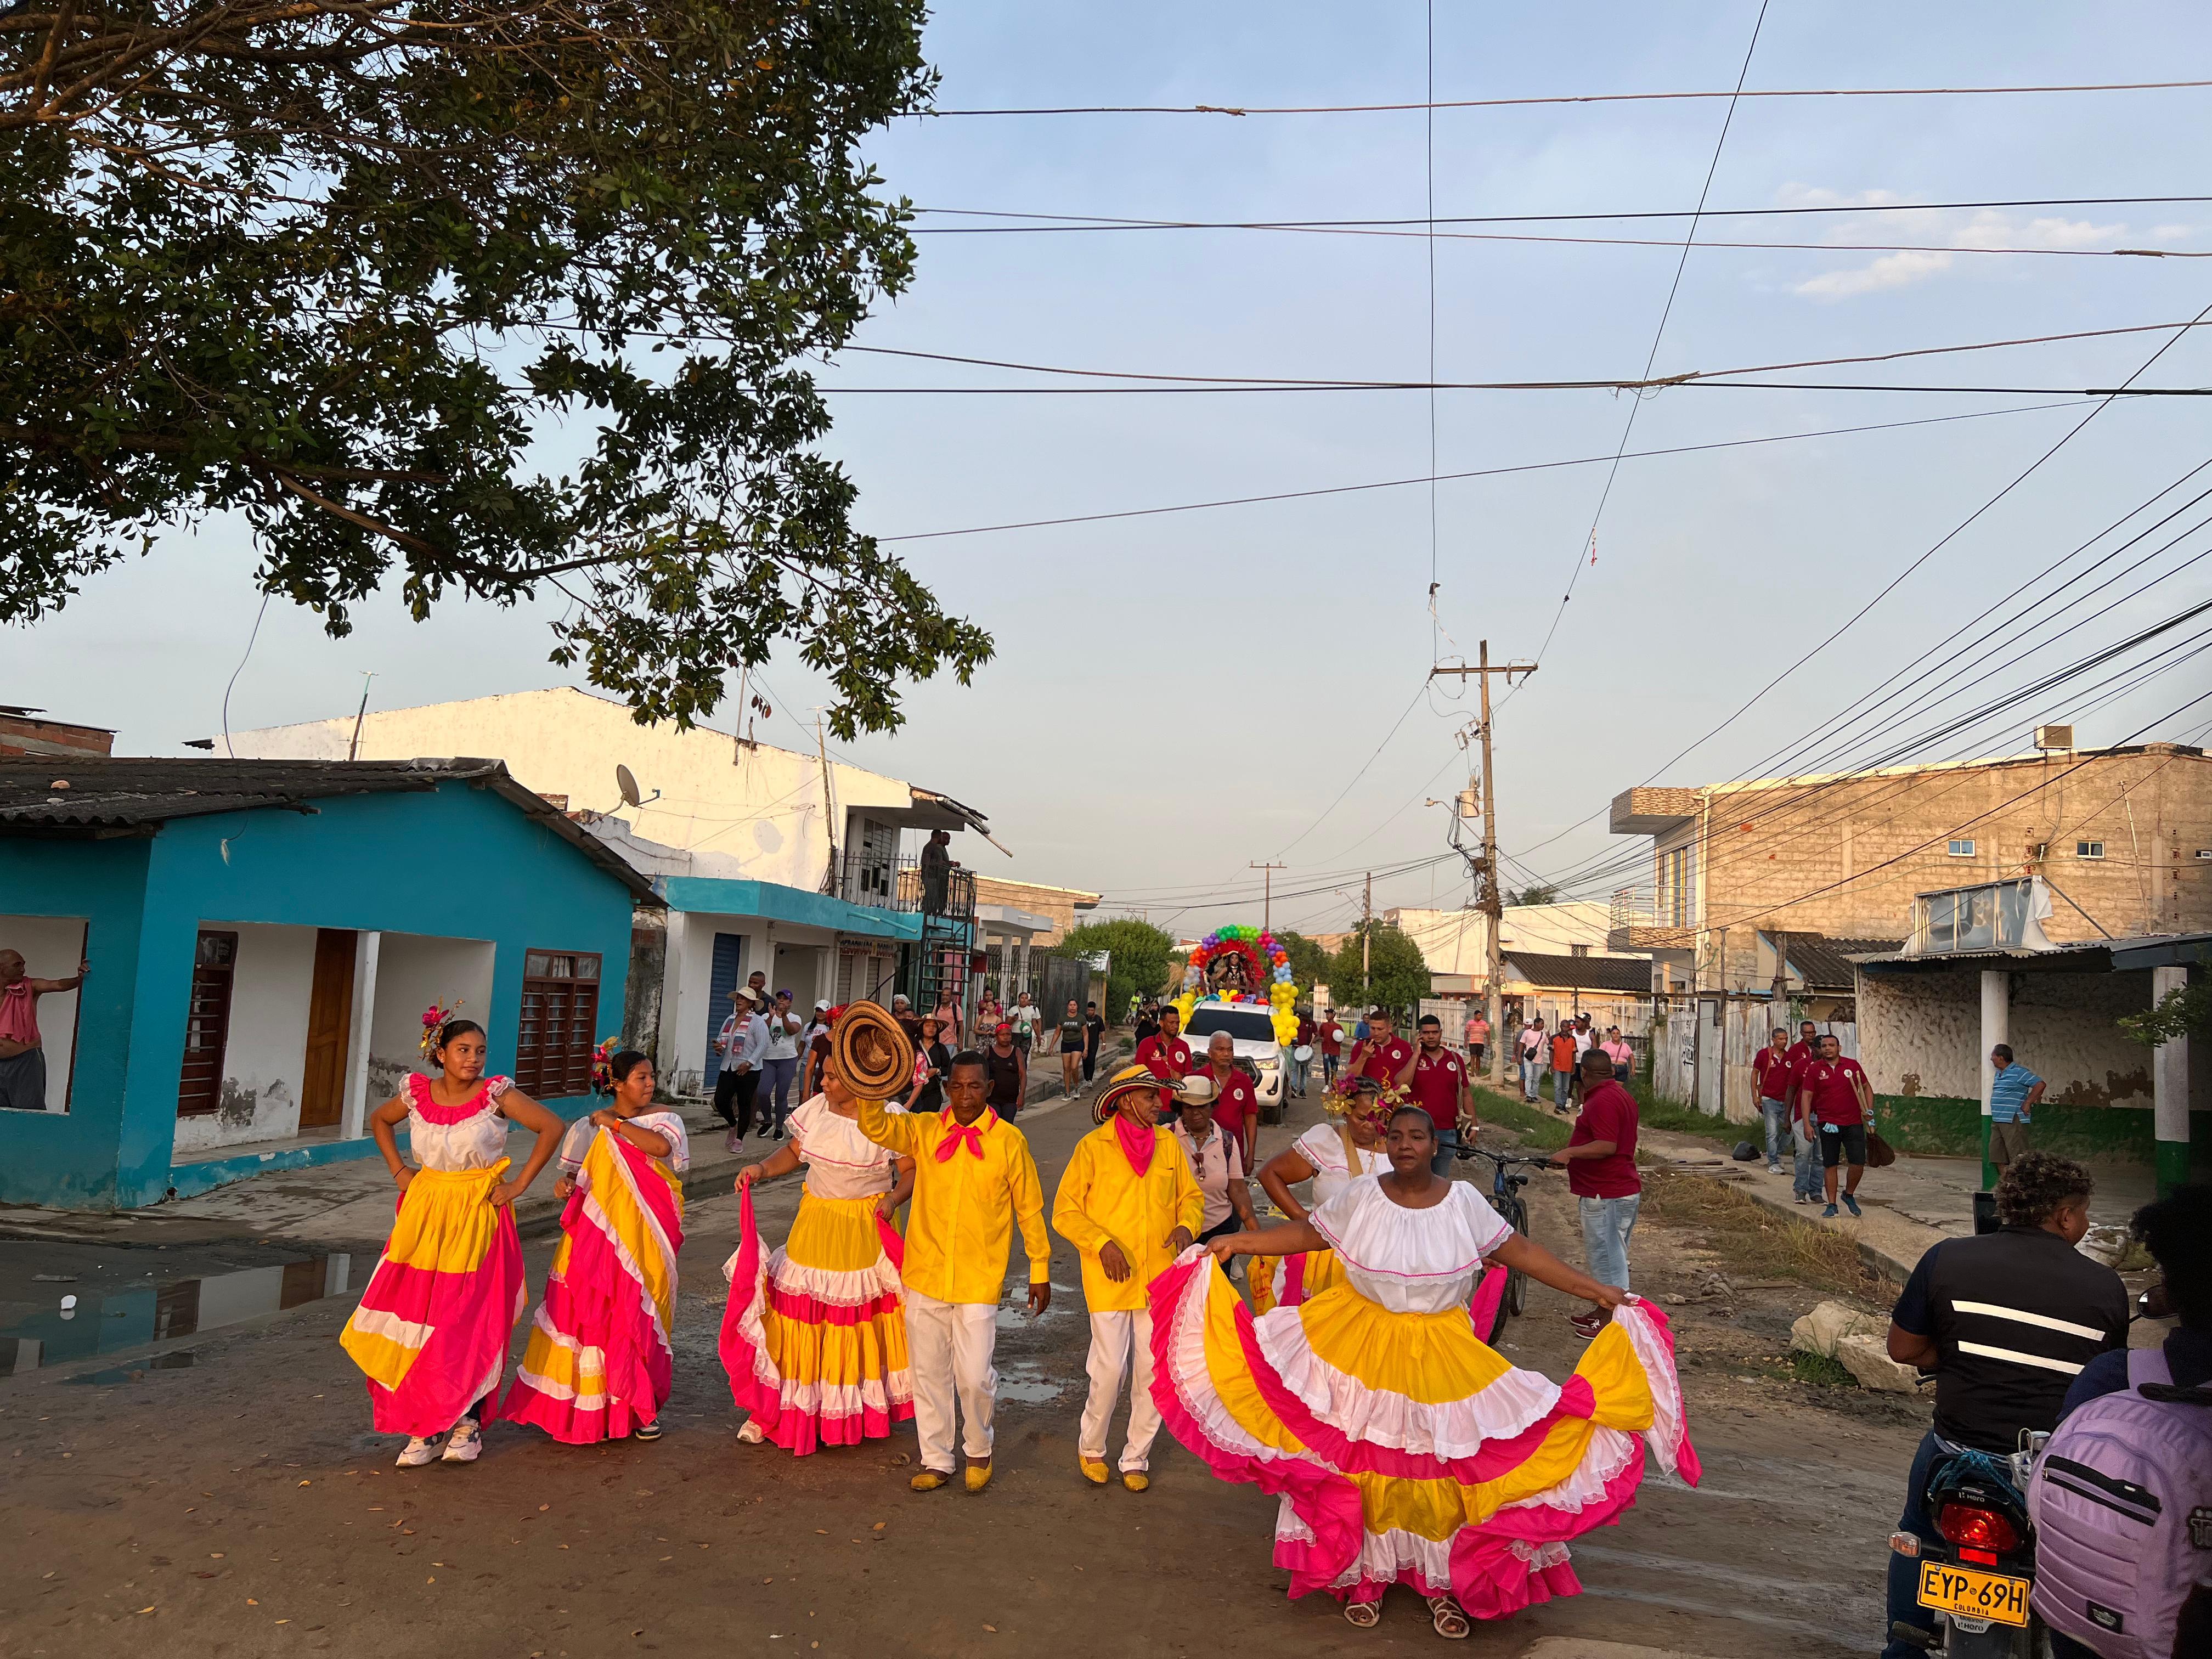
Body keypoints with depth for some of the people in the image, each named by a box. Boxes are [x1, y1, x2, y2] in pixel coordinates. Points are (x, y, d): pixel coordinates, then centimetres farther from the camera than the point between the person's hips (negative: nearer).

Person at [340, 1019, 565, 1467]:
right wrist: (398, 1171, 10)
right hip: (425, 1214, 3)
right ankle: (423, 1427, 14)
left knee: (470, 1323, -1)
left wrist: (520, 1185, -10)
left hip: (478, 1217, -3)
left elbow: (553, 1128, -9)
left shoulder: (497, 1094, -9)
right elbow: (379, 1120, 20)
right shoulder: (417, 1093, 0)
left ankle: (467, 1424, 11)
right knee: (418, 1316, 2)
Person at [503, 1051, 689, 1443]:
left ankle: (643, 1407, 16)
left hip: (643, 1233, -1)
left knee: (640, 1315, 2)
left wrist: (615, 1123, -14)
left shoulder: (663, 1119, 0)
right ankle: (591, 1403, 15)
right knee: (592, 1311, 0)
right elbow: (576, 1173, 15)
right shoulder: (590, 1126, 6)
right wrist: (565, 1184, -8)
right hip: (599, 1231, 1)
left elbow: (662, 1147, -22)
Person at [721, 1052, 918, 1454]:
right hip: (816, 1221, 4)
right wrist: (762, 1169, -7)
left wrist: (893, 1200, -24)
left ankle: (860, 1408, 23)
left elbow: (912, 1170, -8)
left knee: (861, 1312, 5)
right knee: (800, 1308, 3)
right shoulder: (816, 1109, 1)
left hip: (866, 1230, -4)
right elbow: (794, 1151, 9)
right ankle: (779, 1408, 14)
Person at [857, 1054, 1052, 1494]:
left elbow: (1030, 1209, 3)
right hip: (925, 1275, 2)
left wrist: (1040, 1271, 6)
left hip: (979, 1280, -2)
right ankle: (936, 1460, 29)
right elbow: (876, 1128, -18)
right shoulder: (924, 1130, 0)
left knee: (975, 1376, -3)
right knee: (929, 1372, 11)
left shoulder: (1009, 1141, -5)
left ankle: (978, 1450, 25)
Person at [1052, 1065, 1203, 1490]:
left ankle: (1136, 1459, 27)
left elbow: (1191, 1196, 14)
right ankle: (1091, 1448, 23)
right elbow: (1065, 1210, -5)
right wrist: (1102, 1243, -19)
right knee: (1109, 1370, -4)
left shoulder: (1168, 1144, 5)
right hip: (1110, 1279, -4)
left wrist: (1187, 1226, -8)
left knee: (1153, 1373, 8)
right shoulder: (1093, 1147, -6)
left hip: (1160, 1278, 4)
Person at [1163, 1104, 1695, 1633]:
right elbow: (1307, 1233, -1)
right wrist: (1237, 1242, -8)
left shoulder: (1464, 1200, -7)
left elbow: (1518, 1251, -4)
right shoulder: (1361, 1197, -8)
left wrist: (1595, 1290, -7)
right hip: (1363, 1350, 0)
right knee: (1365, 1465, 7)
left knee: (1443, 1465, 4)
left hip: (1442, 1354, 0)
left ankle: (1443, 1583, 24)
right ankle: (1365, 1576, 26)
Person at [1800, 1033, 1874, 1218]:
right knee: (1829, 1165, 3)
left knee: (1859, 1163, -3)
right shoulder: (1814, 1069, -1)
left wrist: (1869, 1110, 2)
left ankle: (1849, 1195, 23)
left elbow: (1866, 1087, 15)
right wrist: (1807, 1124, -7)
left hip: (1853, 1123, 1)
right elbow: (1806, 1096, -1)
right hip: (1827, 1124, -1)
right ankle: (1832, 1205, 13)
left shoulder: (1852, 1065, 3)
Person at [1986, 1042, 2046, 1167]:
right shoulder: (1998, 1073, 17)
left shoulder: (2018, 1072, -11)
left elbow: (2040, 1085, -19)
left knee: (2018, 1158, -8)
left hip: (2013, 1121, -9)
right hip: (1997, 1121, 9)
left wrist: (2028, 1103, -17)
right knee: (1997, 1156, 10)